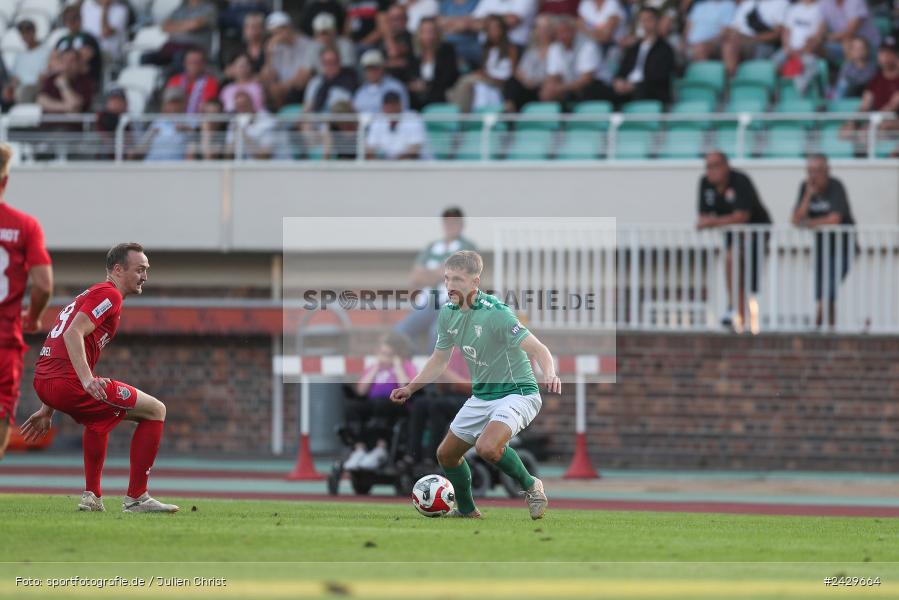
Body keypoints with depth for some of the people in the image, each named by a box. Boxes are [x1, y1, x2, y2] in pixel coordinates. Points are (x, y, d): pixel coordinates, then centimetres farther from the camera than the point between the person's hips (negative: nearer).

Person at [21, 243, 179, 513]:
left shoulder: (90, 294, 28)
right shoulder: (109, 294, -3)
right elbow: (73, 334, -20)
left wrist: (47, 410, 31)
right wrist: (87, 379, -31)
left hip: (43, 382, 10)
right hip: (68, 382, -10)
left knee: (99, 418, 39)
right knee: (156, 410, 0)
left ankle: (92, 496, 30)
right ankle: (136, 498, -1)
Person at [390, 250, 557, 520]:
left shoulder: (495, 313, -24)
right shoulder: (448, 313, -1)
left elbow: (537, 349, -30)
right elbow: (440, 359, 16)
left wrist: (550, 375, -49)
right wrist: (410, 388, 10)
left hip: (516, 393, -8)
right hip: (481, 396, 8)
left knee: (487, 447, -32)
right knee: (446, 454, 14)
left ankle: (531, 486, -6)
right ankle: (467, 511, 37)